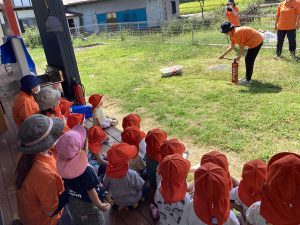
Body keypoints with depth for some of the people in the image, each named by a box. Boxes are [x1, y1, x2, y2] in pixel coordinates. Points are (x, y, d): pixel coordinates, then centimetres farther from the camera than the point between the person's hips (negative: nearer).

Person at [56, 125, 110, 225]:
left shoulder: (62, 164, -20)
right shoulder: (86, 170, -39)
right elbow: (91, 191, -26)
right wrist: (100, 205, -10)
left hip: (72, 201, 6)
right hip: (86, 204, -6)